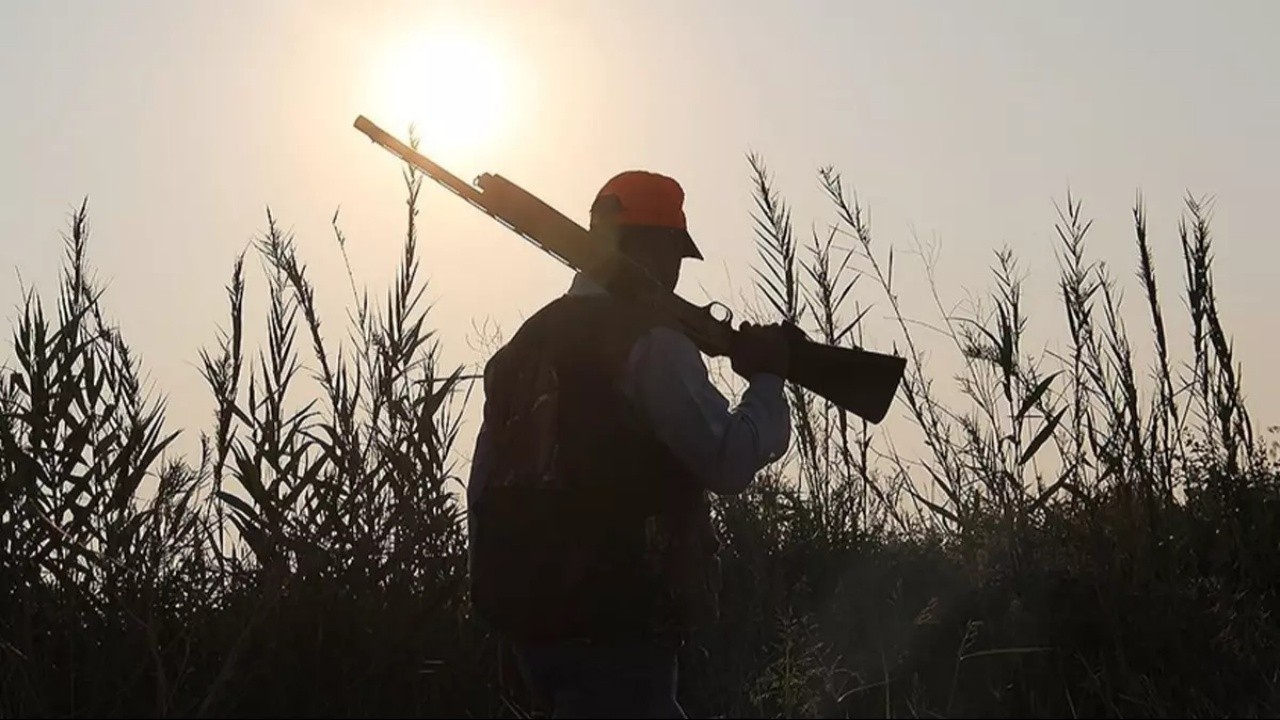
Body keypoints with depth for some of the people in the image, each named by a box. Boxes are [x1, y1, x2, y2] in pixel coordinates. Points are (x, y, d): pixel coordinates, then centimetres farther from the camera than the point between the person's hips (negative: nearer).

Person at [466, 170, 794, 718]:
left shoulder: (527, 341, 15)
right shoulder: (649, 341, -11)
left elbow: (484, 489, 17)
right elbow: (728, 461, -17)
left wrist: (499, 592, 24)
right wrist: (767, 380, -1)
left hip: (531, 616, 9)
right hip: (615, 627, -9)